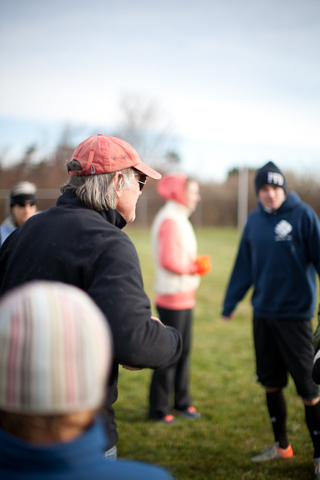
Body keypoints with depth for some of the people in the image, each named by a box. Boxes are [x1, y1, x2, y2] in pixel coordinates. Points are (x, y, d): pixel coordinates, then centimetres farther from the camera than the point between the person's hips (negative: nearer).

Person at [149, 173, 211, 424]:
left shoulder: (179, 218, 16)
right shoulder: (170, 220, -16)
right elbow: (168, 260, -24)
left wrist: (197, 263, 0)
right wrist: (194, 267, -10)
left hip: (185, 297, 10)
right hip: (173, 298, -10)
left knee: (184, 350, 16)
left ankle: (182, 402, 28)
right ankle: (159, 409, 10)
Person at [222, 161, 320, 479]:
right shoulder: (254, 221, 7)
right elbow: (244, 266, 11)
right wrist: (230, 304, 13)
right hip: (262, 313, 5)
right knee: (270, 382, 13)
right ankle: (281, 446, 31)